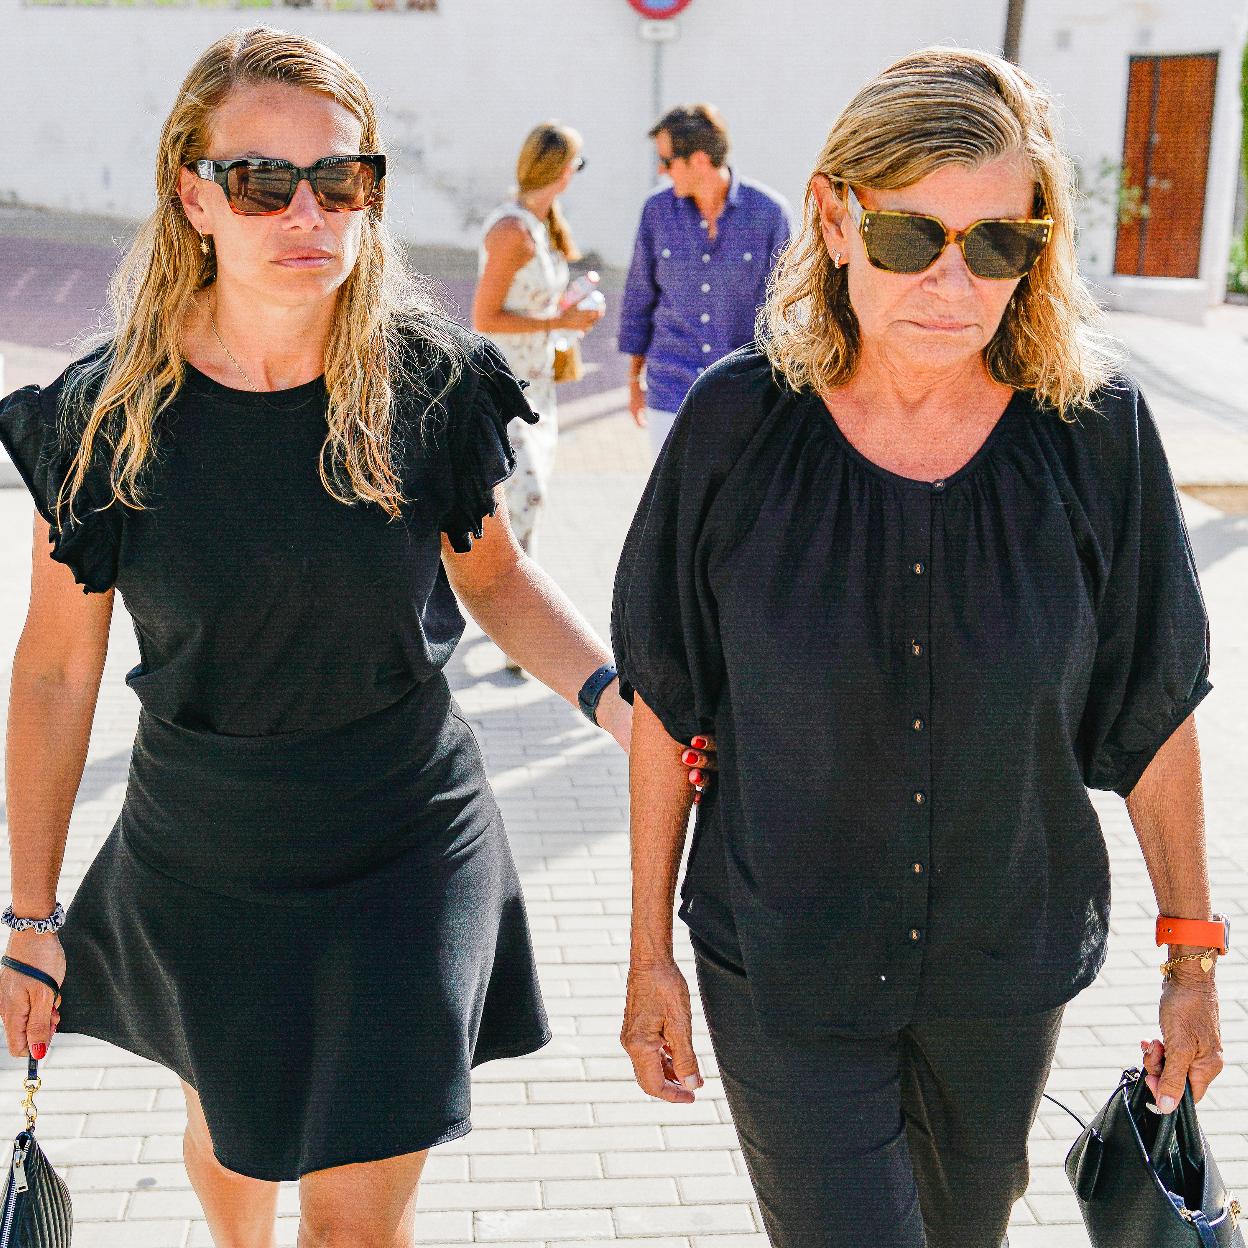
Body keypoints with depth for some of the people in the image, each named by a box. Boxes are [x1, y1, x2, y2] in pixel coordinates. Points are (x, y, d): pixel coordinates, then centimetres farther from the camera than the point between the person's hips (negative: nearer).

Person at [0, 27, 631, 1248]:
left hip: (408, 851, -1)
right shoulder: (107, 416, -13)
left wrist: (612, 692, -16)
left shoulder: (430, 383, -12)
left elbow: (494, 576, 3)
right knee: (233, 1127, 25)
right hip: (199, 864, 1)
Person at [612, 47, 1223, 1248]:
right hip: (780, 967, -2)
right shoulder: (738, 426, -15)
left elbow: (1151, 712, -4)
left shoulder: (1094, 430, -13)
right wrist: (649, 950, -1)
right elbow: (667, 702, -6)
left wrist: (1193, 957, 2)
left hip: (1007, 968, 2)